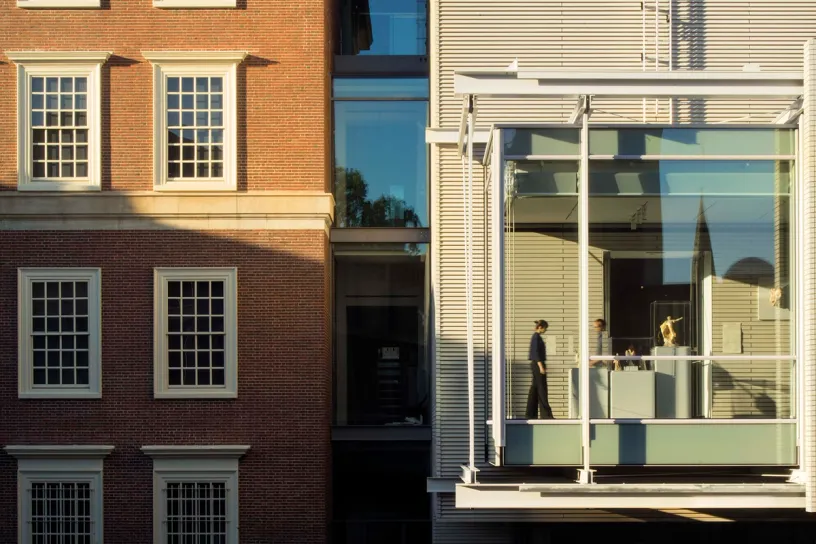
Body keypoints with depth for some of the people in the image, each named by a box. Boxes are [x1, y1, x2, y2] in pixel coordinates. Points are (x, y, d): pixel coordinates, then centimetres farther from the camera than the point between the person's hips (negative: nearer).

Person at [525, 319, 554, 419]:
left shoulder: (536, 337, 16)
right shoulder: (536, 337, -13)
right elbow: (536, 352, -20)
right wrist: (541, 366, -23)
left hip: (535, 365, 10)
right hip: (537, 364, -10)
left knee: (534, 389, 9)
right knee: (542, 389, -7)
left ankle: (531, 414, 10)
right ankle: (546, 414, -5)